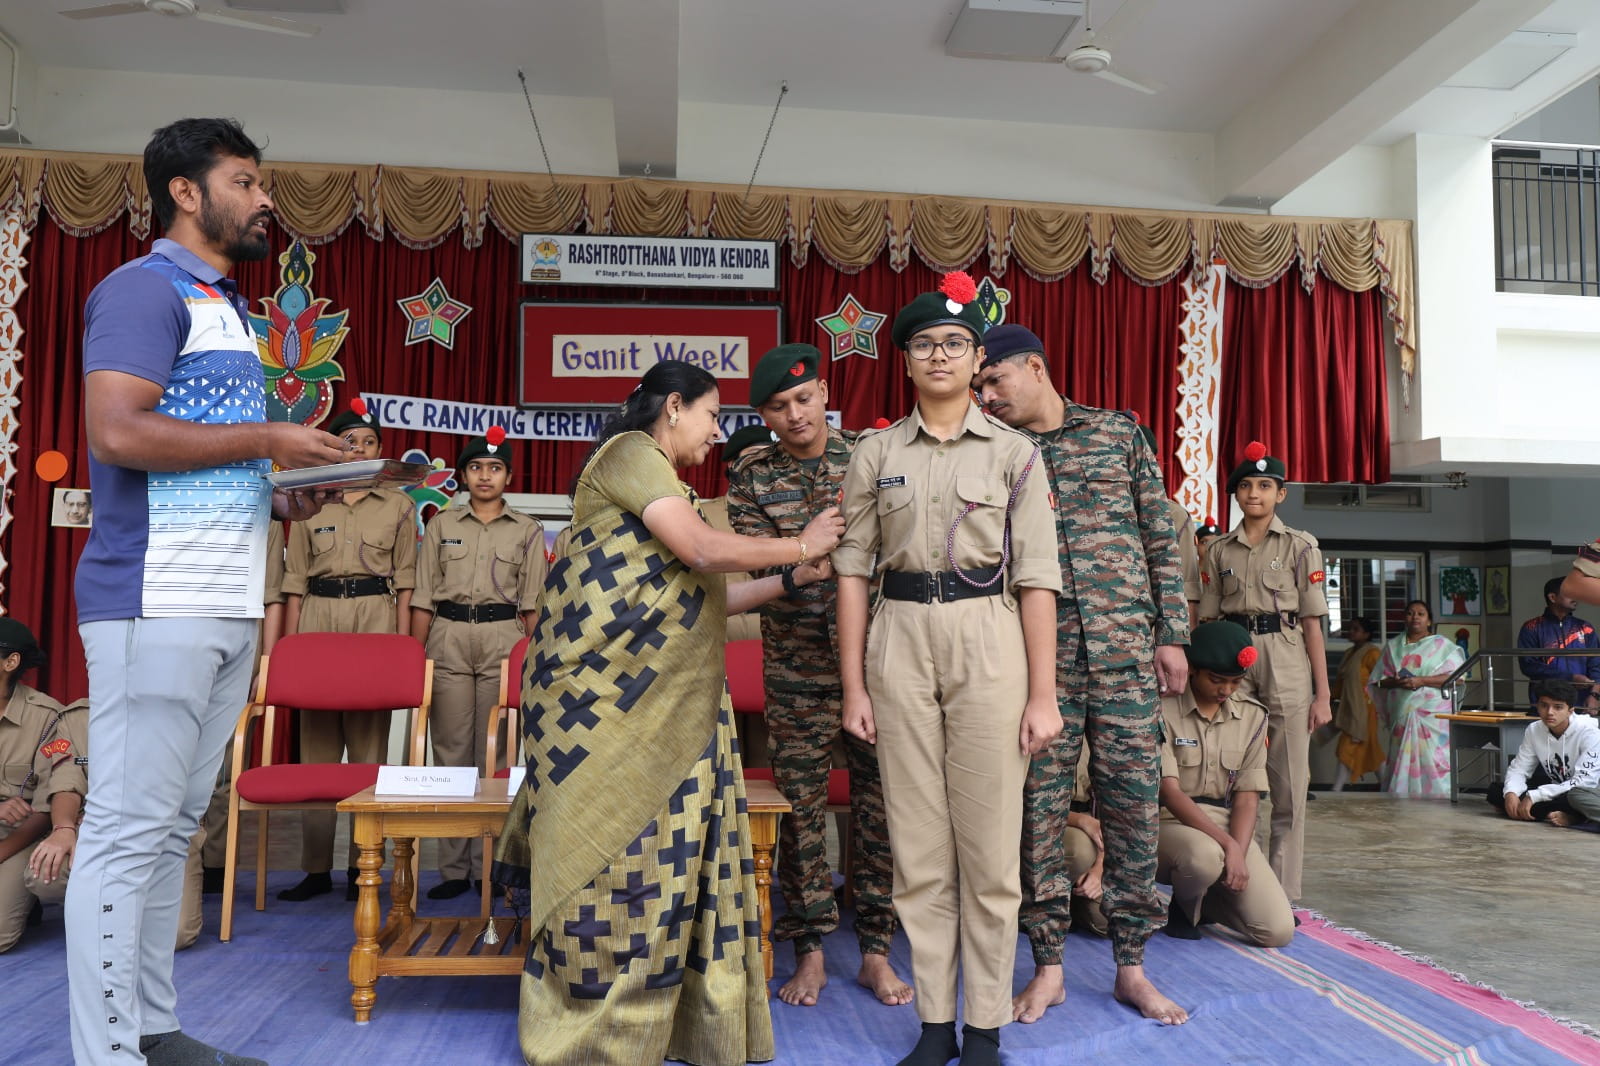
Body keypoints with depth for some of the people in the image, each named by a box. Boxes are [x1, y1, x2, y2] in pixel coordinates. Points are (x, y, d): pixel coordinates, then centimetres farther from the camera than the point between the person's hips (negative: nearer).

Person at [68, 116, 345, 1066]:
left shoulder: (229, 310, 22)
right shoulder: (146, 288, -5)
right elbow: (118, 431, -19)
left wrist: (279, 500, 10)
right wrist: (270, 440, -12)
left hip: (228, 607, 9)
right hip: (158, 600, -9)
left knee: (176, 825, 12)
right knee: (129, 828, -4)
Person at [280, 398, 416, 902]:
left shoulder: (398, 506, 9)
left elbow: (404, 577, 7)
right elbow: (295, 578, 10)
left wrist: (404, 642, -1)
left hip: (375, 618, -1)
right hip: (319, 617, 2)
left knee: (369, 740, -2)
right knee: (317, 740, 2)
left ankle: (363, 865, 4)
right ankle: (316, 867, 7)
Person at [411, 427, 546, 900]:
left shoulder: (527, 531, 10)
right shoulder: (441, 525, 13)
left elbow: (532, 601, 8)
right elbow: (424, 596, 10)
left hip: (504, 638, -1)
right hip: (448, 638, 1)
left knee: (495, 753, -2)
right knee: (451, 751, 0)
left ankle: (490, 863, 4)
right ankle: (454, 868, 4)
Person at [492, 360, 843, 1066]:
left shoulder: (660, 480, 24)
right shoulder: (629, 452, -5)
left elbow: (697, 598, 20)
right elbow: (704, 550, -15)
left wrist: (790, 580, 18)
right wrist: (801, 545, -2)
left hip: (665, 703, 9)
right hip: (610, 696, -9)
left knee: (666, 857, 7)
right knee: (619, 854, -3)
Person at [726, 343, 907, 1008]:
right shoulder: (750, 478, 2)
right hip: (796, 663, 0)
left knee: (878, 799, 5)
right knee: (800, 804, 5)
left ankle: (876, 951, 19)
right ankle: (808, 952, 19)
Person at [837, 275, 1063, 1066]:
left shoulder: (1014, 452, 4)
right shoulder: (875, 453, 7)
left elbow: (1036, 578, 0)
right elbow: (852, 570, 6)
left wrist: (1042, 695, -4)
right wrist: (853, 687, 1)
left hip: (988, 642, -1)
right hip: (901, 642, 2)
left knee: (990, 846, 3)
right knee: (918, 846, 7)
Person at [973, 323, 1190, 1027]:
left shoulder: (1120, 433, 7)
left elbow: (1162, 540, 8)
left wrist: (1171, 635, 3)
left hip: (1124, 651, 0)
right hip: (1038, 657, 0)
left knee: (1133, 803, 5)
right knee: (1039, 807, 3)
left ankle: (1131, 967, 19)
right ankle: (1048, 966, 18)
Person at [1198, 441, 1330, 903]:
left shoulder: (1300, 546, 4)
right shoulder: (1218, 550, 10)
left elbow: (1312, 624, 2)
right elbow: (1209, 620, 11)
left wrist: (1322, 695, -1)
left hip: (1286, 661, -1)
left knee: (1289, 785, -1)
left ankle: (1282, 894, 7)